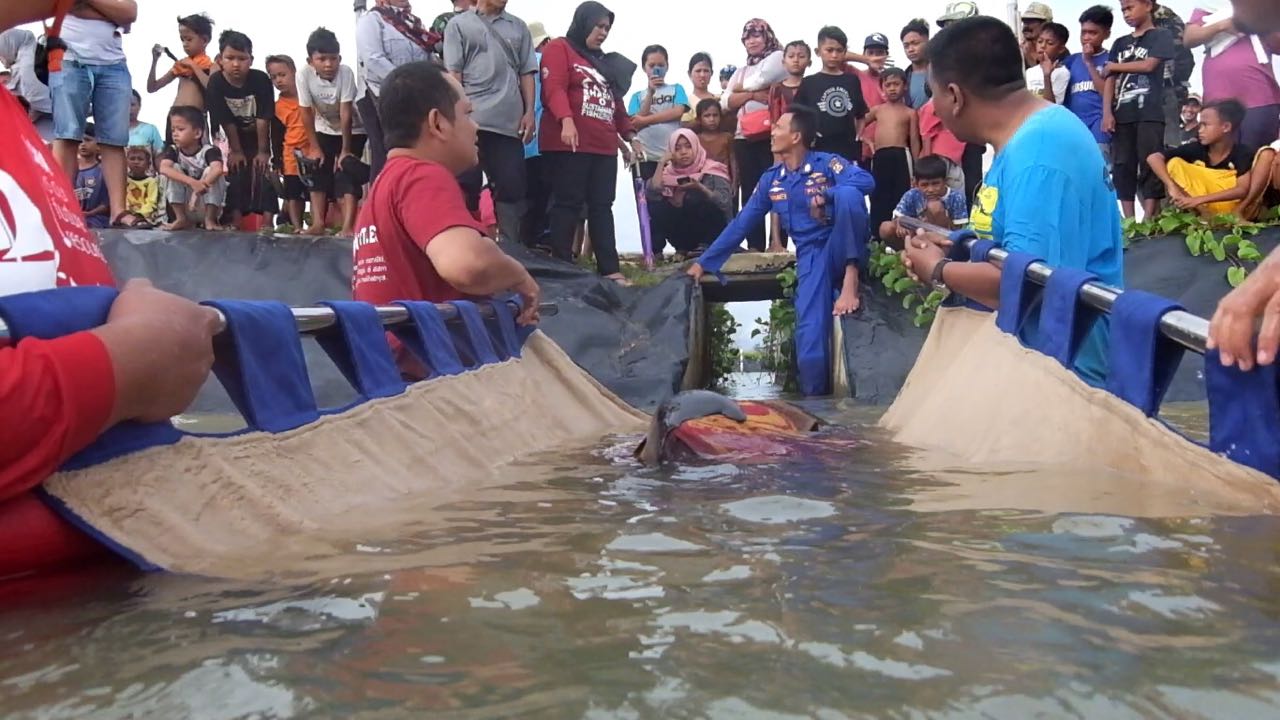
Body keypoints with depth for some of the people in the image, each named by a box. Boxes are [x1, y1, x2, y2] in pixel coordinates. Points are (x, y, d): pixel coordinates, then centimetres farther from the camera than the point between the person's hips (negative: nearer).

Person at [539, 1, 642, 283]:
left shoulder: (604, 61, 25)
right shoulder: (559, 48, 2)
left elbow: (616, 102, 29)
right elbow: (554, 88, -12)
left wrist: (630, 135, 24)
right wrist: (566, 121, -27)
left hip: (604, 147, 7)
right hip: (569, 144, -7)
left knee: (602, 207, 3)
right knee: (568, 204, -7)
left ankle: (610, 269, 1)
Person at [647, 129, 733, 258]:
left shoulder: (712, 172, -10)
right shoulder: (669, 173, -1)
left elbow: (725, 203, -23)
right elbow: (651, 195, -18)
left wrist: (700, 188, -37)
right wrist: (661, 163, -16)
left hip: (712, 232, -3)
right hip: (685, 231, 3)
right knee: (656, 206, -18)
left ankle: (705, 246, -10)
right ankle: (683, 248, -3)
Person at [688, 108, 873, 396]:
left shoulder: (827, 163, -2)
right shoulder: (771, 180, 11)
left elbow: (866, 180, -21)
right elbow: (740, 225, 15)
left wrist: (824, 194, -25)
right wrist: (704, 262, 14)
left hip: (843, 249, -2)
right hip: (811, 258, 3)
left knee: (847, 193, -31)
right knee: (809, 338, -18)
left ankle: (851, 276, -23)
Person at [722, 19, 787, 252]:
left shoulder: (778, 57, 7)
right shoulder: (741, 71, 25)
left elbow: (760, 80, -10)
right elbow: (726, 103, 9)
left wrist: (739, 88, 10)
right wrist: (751, 94, -6)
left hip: (772, 134, -6)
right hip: (744, 137, 6)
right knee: (749, 192, 3)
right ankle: (754, 246, 5)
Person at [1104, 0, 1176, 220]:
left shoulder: (1161, 36, 7)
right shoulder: (1120, 43, 20)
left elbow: (1148, 65, -7)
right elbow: (1110, 80, 11)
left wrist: (1114, 66, 6)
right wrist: (1107, 112, -1)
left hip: (1149, 114, -5)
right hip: (1122, 115, 5)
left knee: (1150, 166, -9)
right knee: (1122, 167, 0)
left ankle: (1148, 220, -11)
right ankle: (1129, 221, 2)